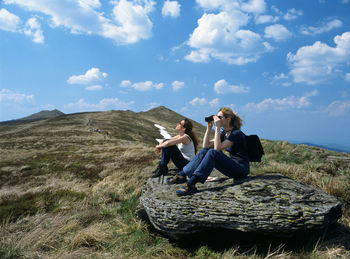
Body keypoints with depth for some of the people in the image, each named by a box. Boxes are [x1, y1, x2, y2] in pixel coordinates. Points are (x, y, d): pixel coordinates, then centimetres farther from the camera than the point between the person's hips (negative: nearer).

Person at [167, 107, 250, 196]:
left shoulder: (237, 133, -14)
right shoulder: (224, 133, 11)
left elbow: (217, 148, -25)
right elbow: (206, 145, 4)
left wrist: (217, 128, -23)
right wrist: (209, 128, -2)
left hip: (241, 169, -8)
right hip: (232, 165, 8)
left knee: (213, 153, -29)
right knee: (204, 151, -4)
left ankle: (191, 183, -36)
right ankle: (182, 175, -9)